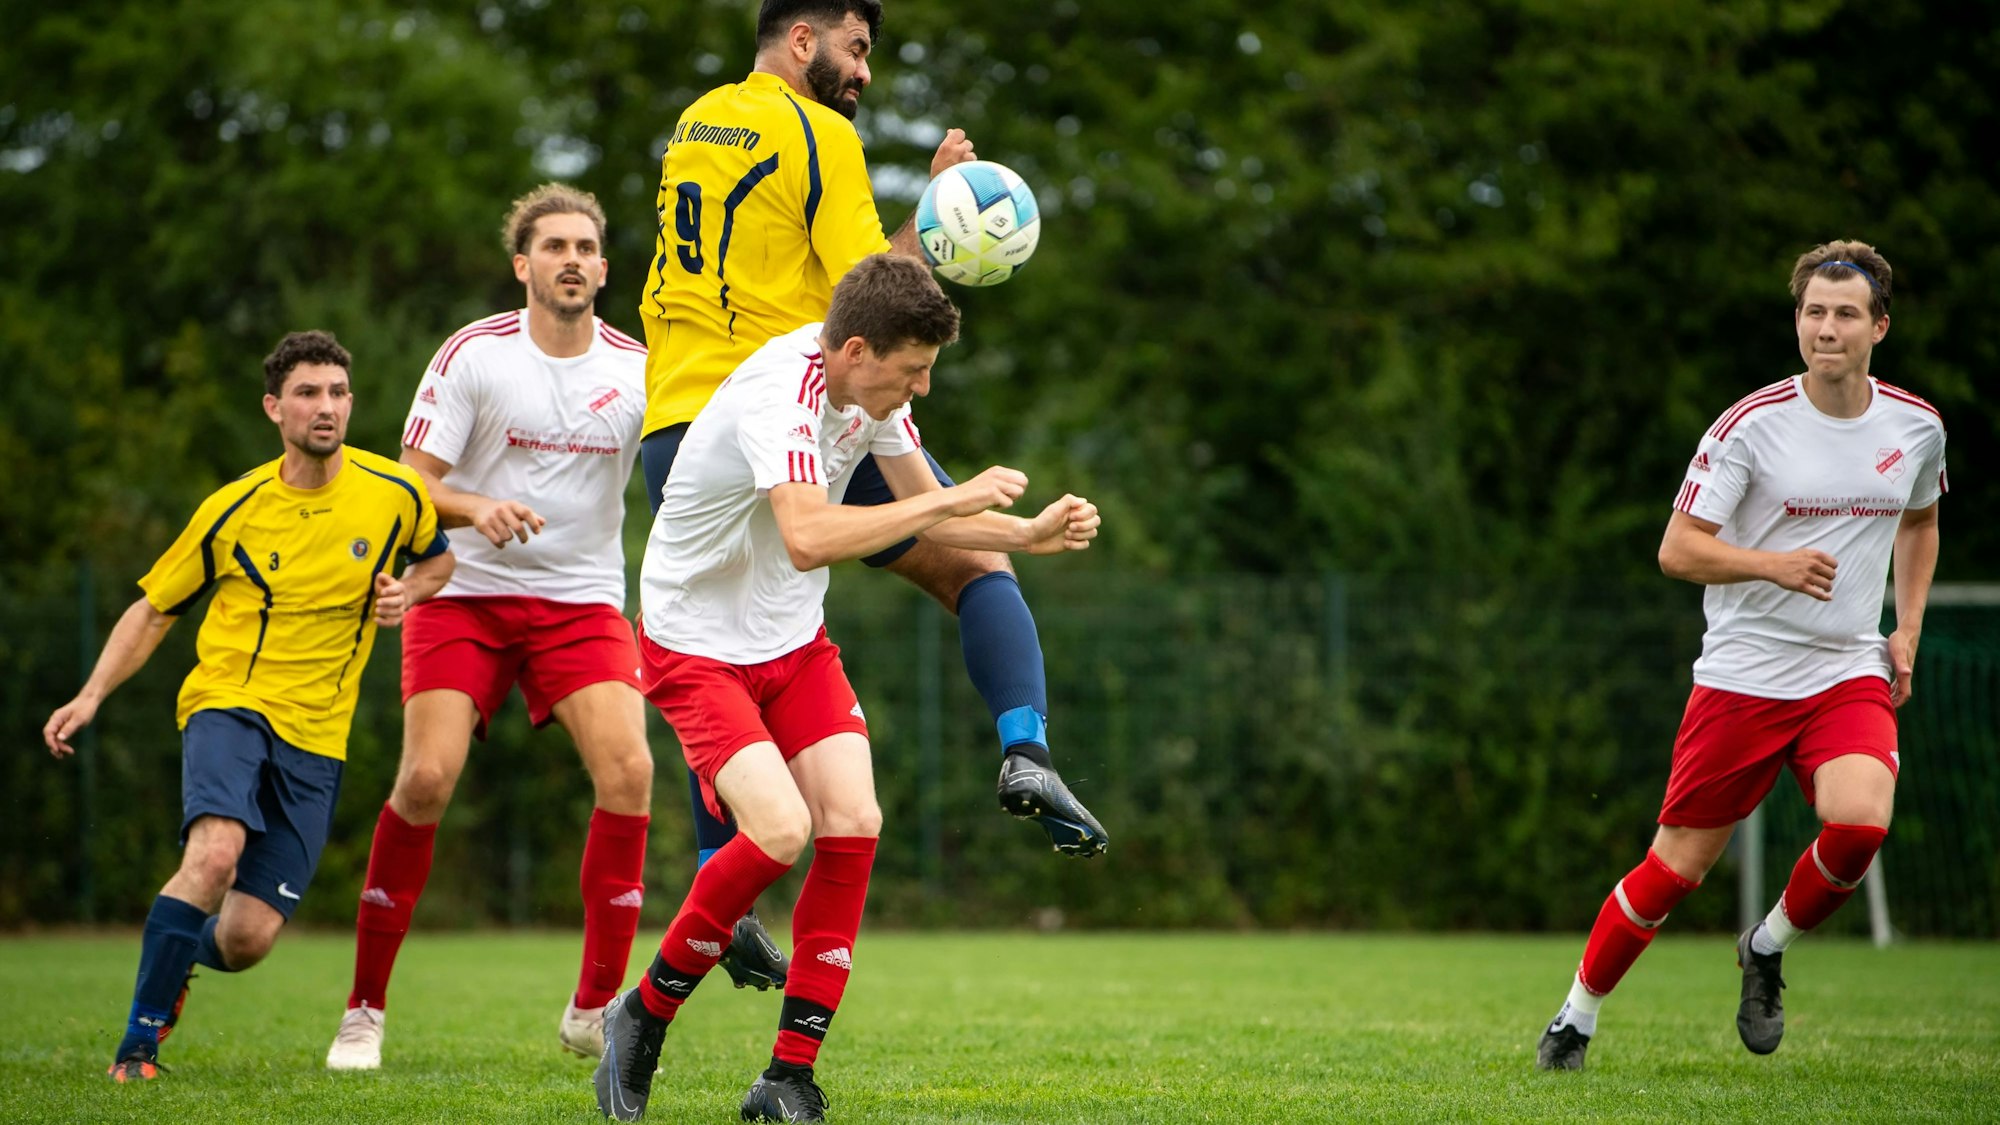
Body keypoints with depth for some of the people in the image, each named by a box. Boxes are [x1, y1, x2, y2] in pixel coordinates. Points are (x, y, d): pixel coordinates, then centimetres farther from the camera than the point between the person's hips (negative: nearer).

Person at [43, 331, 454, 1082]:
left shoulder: (395, 495, 0)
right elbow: (153, 610, 8)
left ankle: (176, 952, 33)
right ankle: (138, 1042, -20)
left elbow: (438, 560, 22)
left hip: (315, 735, 2)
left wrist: (407, 593, -1)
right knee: (215, 852, -32)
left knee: (247, 940, -5)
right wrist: (91, 697, -4)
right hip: (227, 704, -2)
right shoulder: (232, 510, -3)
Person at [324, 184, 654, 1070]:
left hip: (582, 599, 2)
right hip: (465, 592, -2)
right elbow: (410, 481, -6)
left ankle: (595, 1010, -9)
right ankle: (364, 1009, -1)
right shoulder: (474, 355, -6)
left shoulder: (639, 370, 0)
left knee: (628, 769, -19)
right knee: (426, 777, -16)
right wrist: (477, 509, -26)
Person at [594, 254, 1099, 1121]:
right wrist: (954, 499, -37)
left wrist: (1030, 534, -5)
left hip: (794, 641, 8)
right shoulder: (781, 392, -28)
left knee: (852, 823, -10)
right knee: (780, 828, -23)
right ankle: (643, 1016, 0)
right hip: (696, 643, -8)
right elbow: (808, 537, -42)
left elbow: (925, 511, 12)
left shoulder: (870, 386, -2)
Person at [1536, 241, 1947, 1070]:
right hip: (1741, 679, -3)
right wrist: (1772, 565, -26)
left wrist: (1907, 631, 13)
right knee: (1676, 867, 0)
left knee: (1861, 823, -25)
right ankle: (1576, 1018, 21)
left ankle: (1767, 949, 4)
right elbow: (1677, 549, -10)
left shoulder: (1916, 427, 3)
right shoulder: (1752, 425, -10)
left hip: (1850, 674, 3)